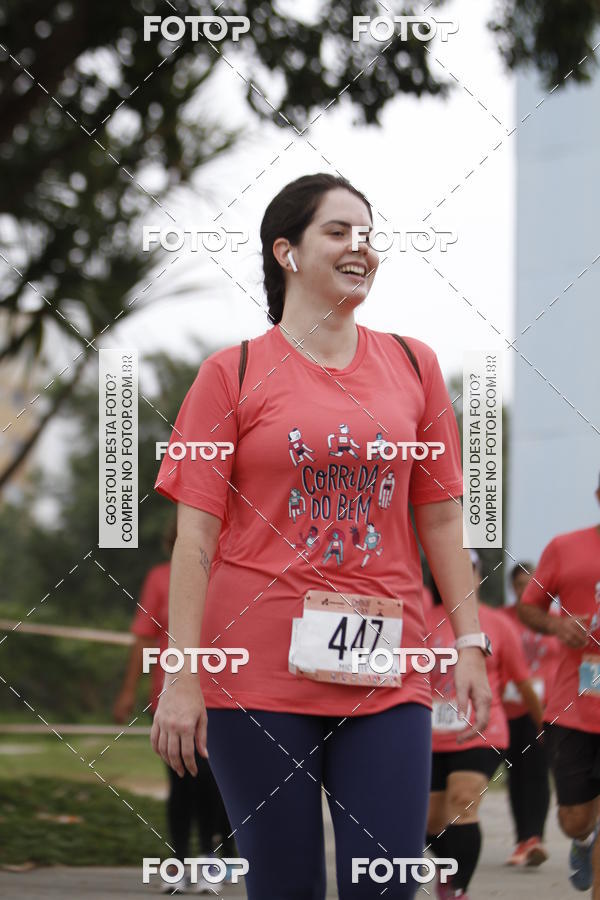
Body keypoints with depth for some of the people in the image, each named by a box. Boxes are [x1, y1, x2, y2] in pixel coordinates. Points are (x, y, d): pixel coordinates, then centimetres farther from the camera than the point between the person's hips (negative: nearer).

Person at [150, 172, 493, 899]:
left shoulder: (412, 367, 11)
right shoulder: (233, 374, 1)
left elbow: (440, 517, 13)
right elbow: (195, 535, -3)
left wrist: (469, 642, 5)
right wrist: (182, 676, -9)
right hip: (259, 674, -2)